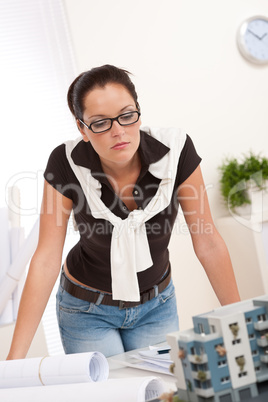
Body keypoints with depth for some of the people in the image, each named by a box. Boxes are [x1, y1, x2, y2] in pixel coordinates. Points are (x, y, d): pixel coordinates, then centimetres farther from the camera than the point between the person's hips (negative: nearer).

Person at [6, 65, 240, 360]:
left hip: (156, 305, 2)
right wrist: (15, 357, -24)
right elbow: (46, 259, -21)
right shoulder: (67, 163, -24)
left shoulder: (175, 150, -22)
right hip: (87, 310, -1)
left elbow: (208, 242, -14)